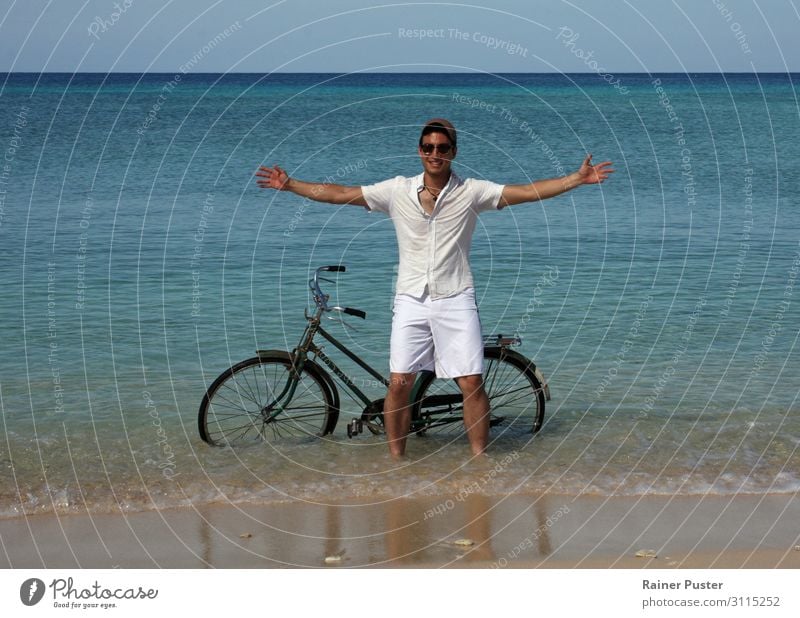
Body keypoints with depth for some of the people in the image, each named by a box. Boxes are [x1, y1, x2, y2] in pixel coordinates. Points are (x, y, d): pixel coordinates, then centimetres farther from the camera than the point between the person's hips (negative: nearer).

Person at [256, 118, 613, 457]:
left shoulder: (471, 192, -1)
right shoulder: (397, 191, 2)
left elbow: (529, 192, -6)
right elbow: (338, 194, 2)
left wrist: (578, 178, -14)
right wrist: (289, 184, -3)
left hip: (455, 300, -1)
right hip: (411, 300, 1)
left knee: (472, 383, -3)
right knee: (399, 383, 0)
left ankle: (480, 459, 11)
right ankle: (396, 460, 14)